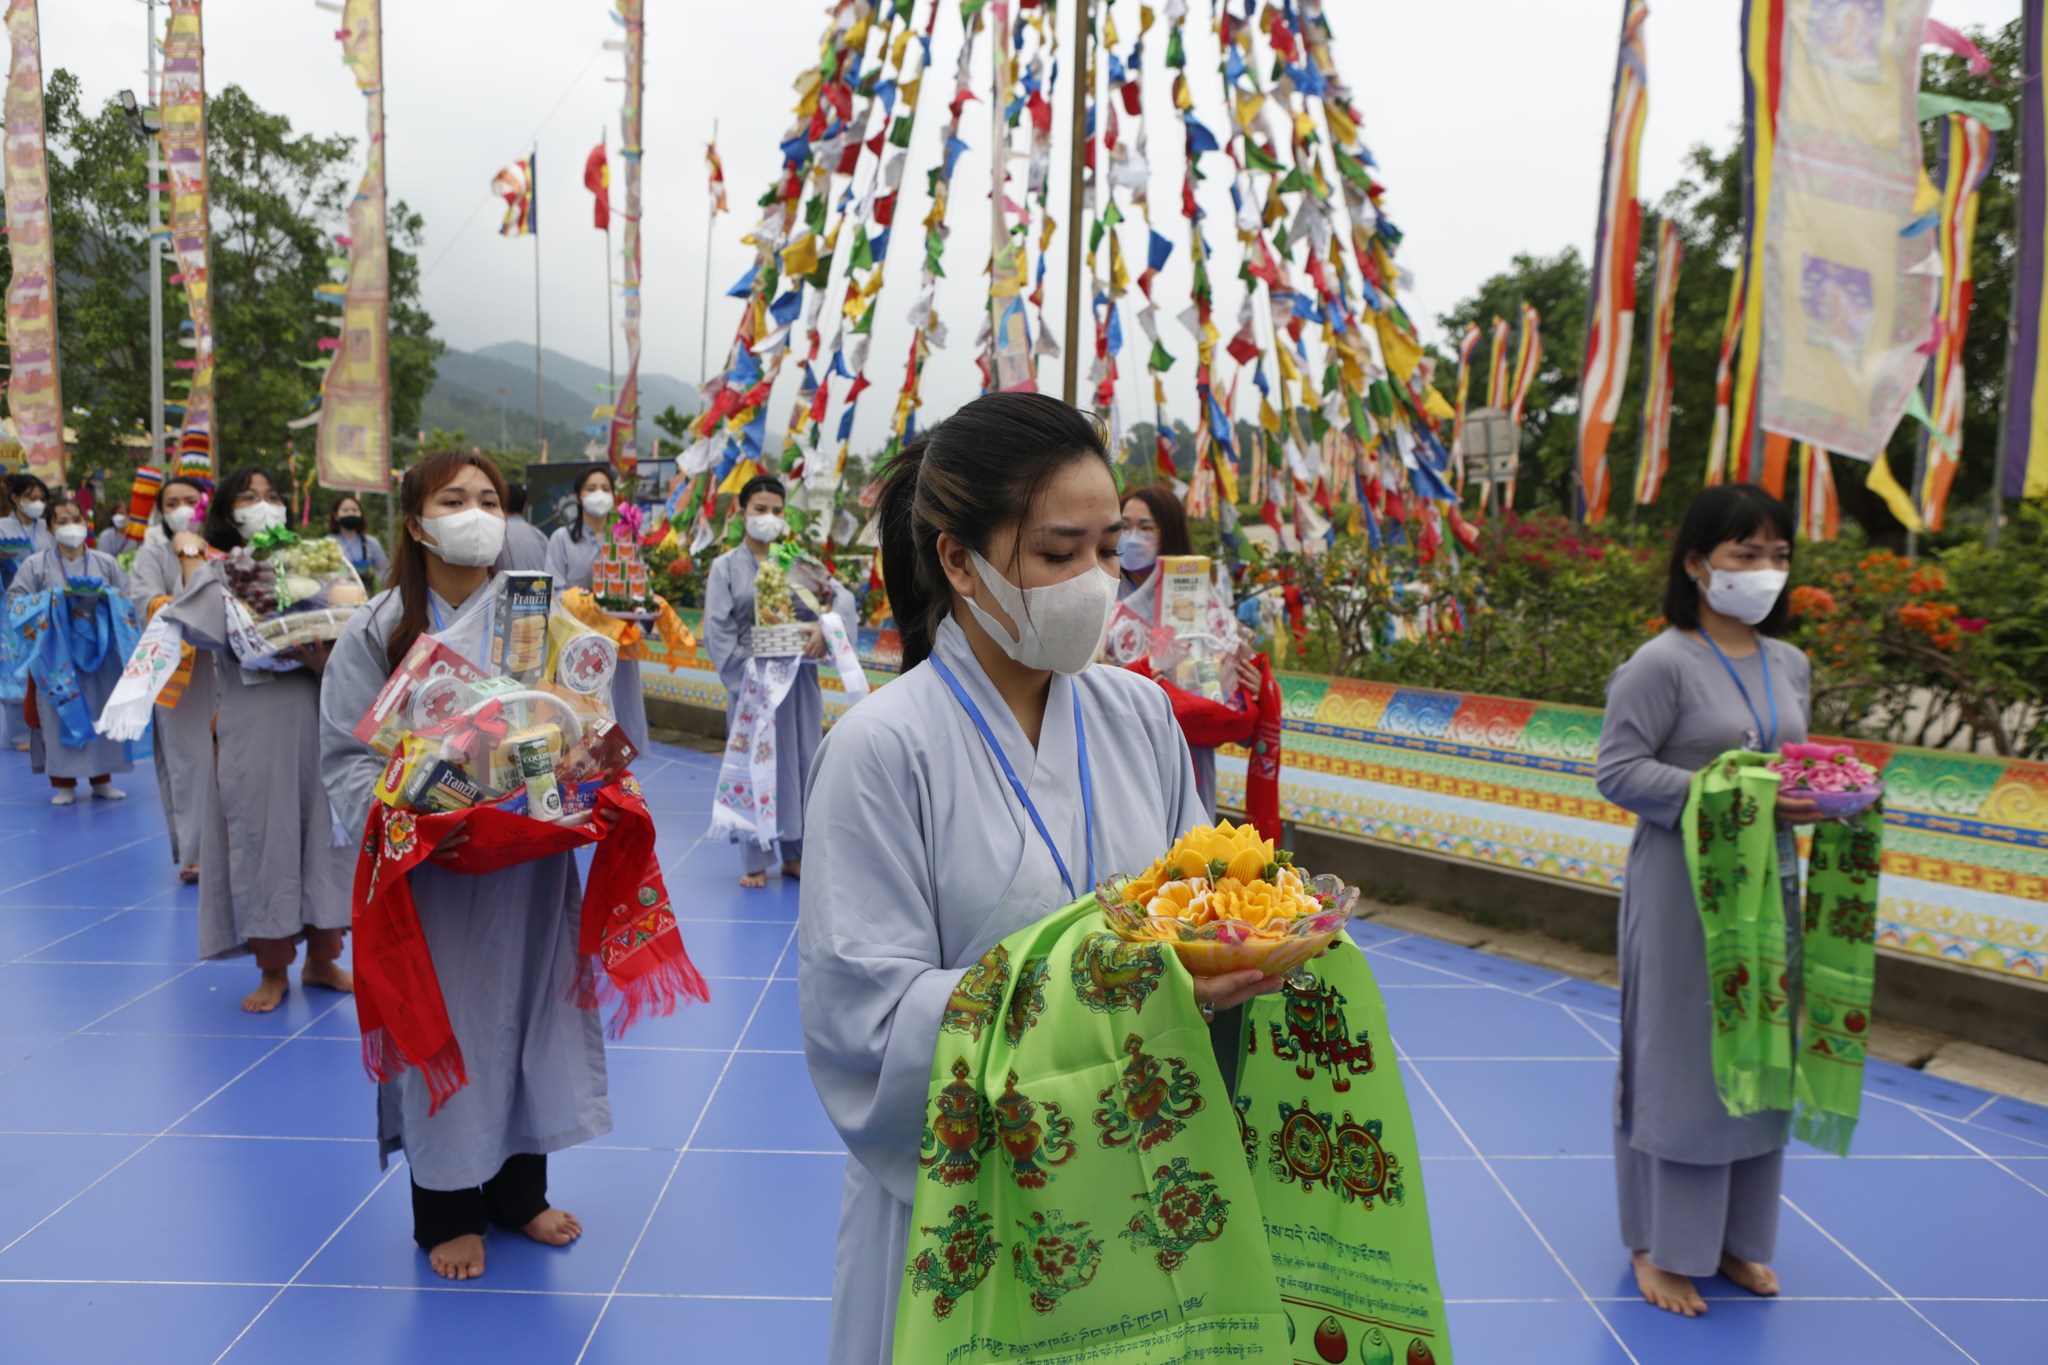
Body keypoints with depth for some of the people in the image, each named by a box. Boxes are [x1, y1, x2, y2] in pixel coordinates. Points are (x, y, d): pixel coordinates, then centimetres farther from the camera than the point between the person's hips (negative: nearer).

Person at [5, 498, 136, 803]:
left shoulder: (106, 562, 10)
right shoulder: (35, 565, 4)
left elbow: (128, 595, 6)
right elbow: (16, 600, -2)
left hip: (99, 651, 2)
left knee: (102, 712, 4)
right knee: (58, 715, -2)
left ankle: (101, 779, 16)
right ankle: (63, 783, 7)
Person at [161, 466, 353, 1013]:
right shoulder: (219, 569, 6)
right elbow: (208, 631, -13)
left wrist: (325, 660, -15)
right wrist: (192, 561, -6)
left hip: (317, 713, 2)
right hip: (253, 720, -2)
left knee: (323, 827, 6)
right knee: (264, 830, 2)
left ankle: (322, 958, 20)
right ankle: (273, 971, 15)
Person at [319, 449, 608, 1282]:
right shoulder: (376, 632, -1)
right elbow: (349, 757, -3)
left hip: (530, 859, 2)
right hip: (429, 868, -2)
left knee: (526, 1011, 12)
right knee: (443, 1026, 6)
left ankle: (519, 1190, 32)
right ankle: (447, 1209, 26)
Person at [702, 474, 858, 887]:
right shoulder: (726, 567, 2)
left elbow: (841, 595, -2)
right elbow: (717, 632, -3)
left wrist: (825, 625, -22)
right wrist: (749, 677, -12)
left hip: (798, 677, 2)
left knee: (800, 762, 7)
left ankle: (795, 854, 20)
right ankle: (754, 861, 14)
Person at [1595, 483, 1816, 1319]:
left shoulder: (1789, 665, 9)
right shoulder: (1662, 664, -13)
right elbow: (1617, 772, -16)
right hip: (1683, 884, -7)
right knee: (1677, 1063, 1)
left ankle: (1734, 1235, 29)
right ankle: (1662, 1246, 16)